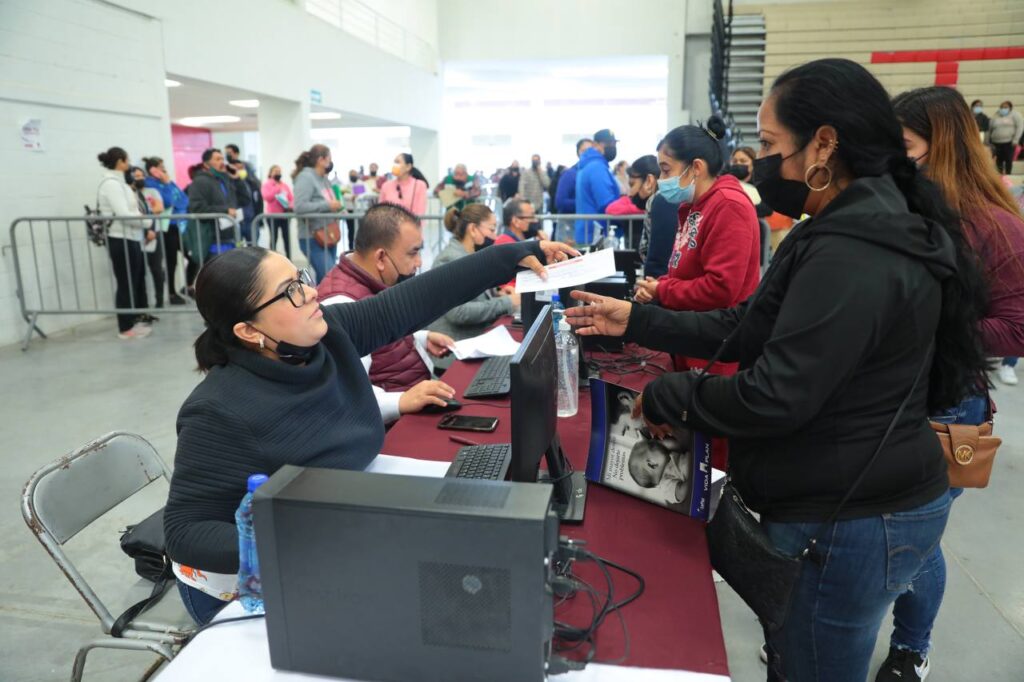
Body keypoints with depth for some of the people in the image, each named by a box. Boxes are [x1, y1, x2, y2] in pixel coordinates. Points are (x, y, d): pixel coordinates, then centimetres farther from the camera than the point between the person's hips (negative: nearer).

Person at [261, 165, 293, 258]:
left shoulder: (285, 185, 14)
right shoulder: (266, 184, 4)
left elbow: (292, 198, 8)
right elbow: (267, 197, -12)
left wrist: (291, 206, -12)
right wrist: (277, 188, -12)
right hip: (273, 216, -3)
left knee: (287, 237, 0)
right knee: (274, 238, -1)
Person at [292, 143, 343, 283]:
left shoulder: (324, 179, 14)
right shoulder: (305, 177, -12)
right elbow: (300, 206, -23)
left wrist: (336, 206, 7)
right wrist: (328, 205, -19)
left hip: (329, 236, 9)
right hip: (313, 238, -9)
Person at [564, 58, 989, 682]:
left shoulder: (851, 256, -27)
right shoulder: (857, 230, 8)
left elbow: (775, 397, -30)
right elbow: (750, 329, 9)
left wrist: (665, 398, -14)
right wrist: (635, 320, 6)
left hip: (850, 523, -10)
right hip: (861, 501, 10)